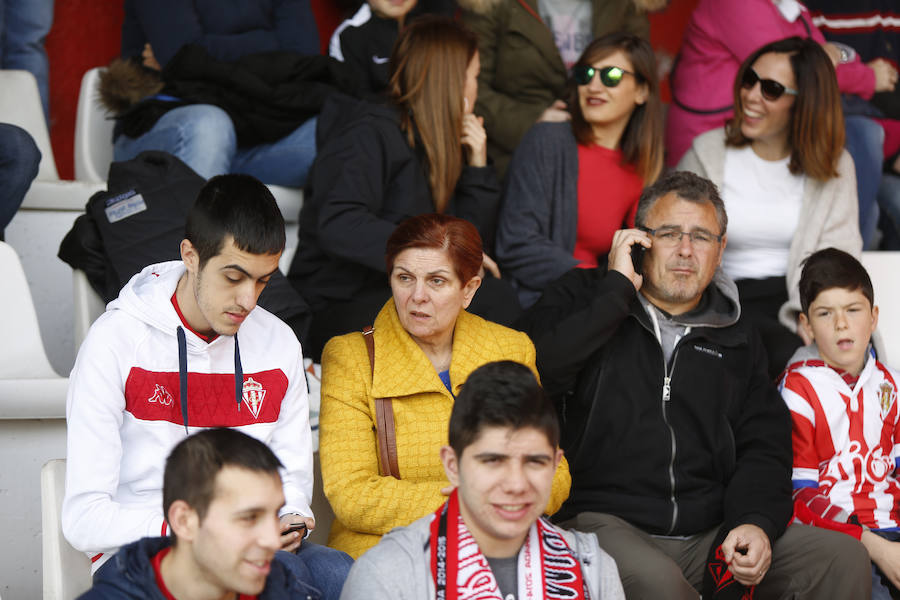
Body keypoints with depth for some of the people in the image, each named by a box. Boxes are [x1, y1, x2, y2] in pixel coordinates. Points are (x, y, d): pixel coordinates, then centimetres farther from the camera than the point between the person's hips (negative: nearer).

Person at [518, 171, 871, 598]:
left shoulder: (736, 341, 21)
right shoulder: (583, 298, 9)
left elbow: (764, 447, 13)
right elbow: (528, 373, -11)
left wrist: (756, 521, -8)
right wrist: (617, 291, -7)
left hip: (712, 535, 4)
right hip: (601, 522, -4)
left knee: (844, 558, -15)